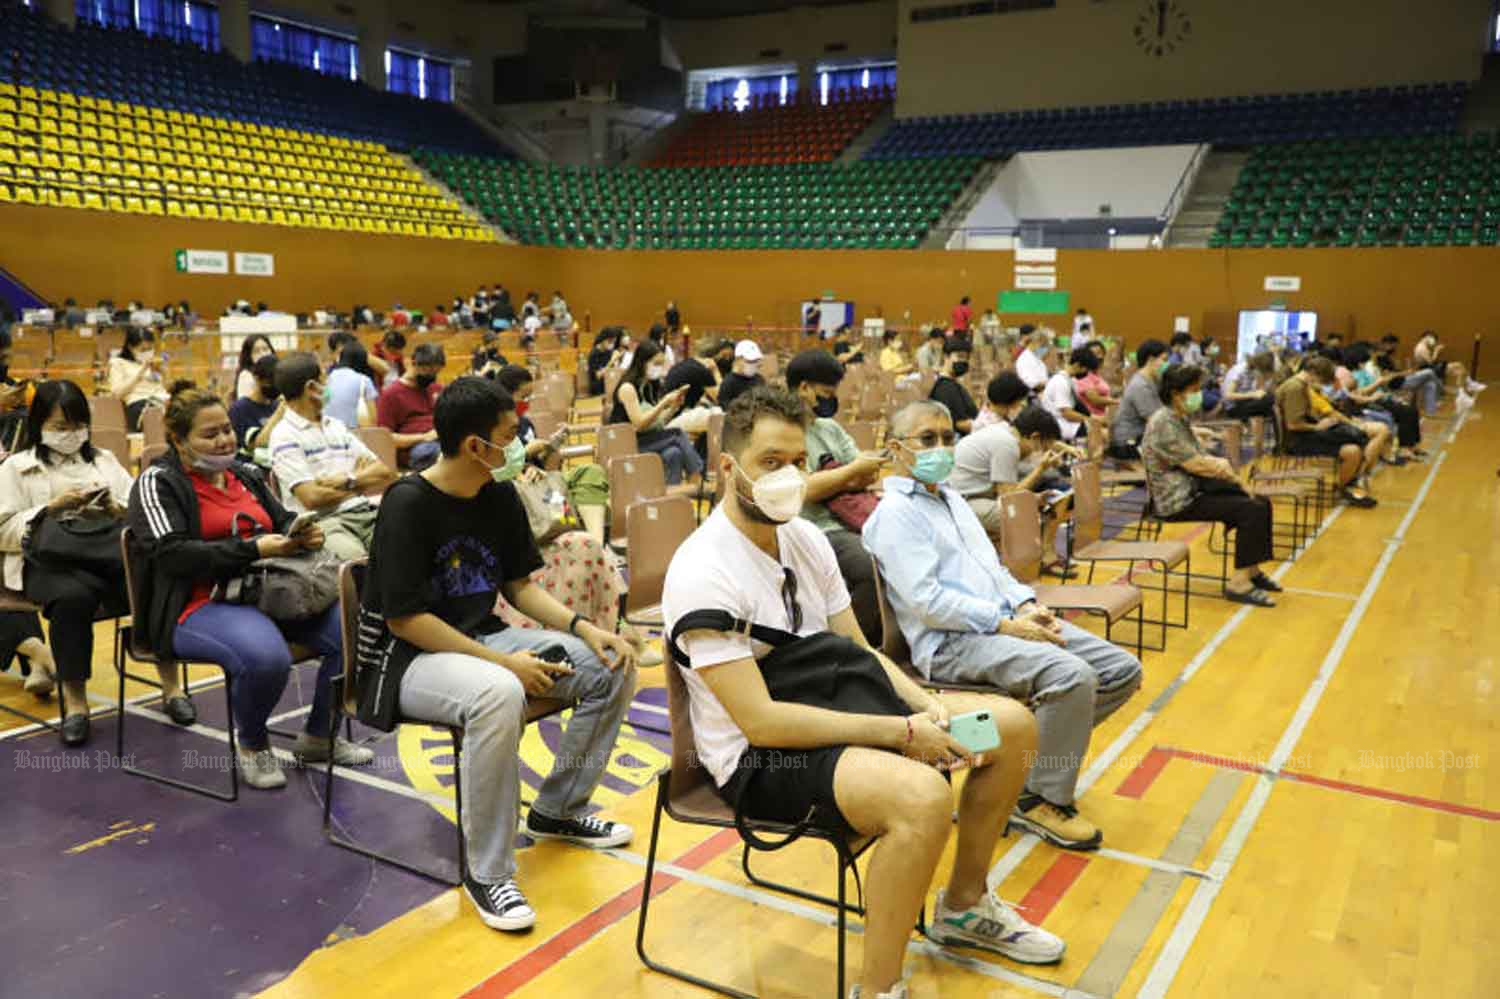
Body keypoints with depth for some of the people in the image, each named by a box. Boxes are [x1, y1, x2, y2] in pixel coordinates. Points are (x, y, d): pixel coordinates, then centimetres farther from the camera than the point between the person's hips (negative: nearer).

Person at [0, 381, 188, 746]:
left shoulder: (104, 459, 23)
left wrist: (115, 509, -5)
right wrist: (53, 507, -9)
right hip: (49, 559, -2)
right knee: (73, 597, -38)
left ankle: (171, 686, -18)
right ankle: (75, 700, -23)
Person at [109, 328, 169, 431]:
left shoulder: (154, 363, 28)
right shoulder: (119, 362, 17)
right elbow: (117, 393, 1)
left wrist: (159, 371, 8)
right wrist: (141, 371, -1)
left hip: (161, 400, 4)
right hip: (138, 403, -4)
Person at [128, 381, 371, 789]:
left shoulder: (245, 475, 19)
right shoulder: (157, 484, -1)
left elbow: (283, 520, 23)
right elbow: (172, 554, -15)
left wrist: (306, 534, -3)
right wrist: (255, 549, -22)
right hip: (199, 604, -7)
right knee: (266, 656, -37)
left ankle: (318, 737, 8)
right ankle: (252, 745, -3)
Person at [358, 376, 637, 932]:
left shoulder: (501, 498, 3)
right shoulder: (407, 504, -19)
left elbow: (519, 586, 10)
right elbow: (404, 619, -20)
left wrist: (585, 627, -6)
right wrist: (503, 662, -24)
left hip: (481, 639, 8)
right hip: (407, 657, -7)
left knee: (613, 667, -4)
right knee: (499, 695, -40)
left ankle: (557, 810, 14)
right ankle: (487, 872, -23)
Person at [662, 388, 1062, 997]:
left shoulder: (805, 538, 3)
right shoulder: (704, 574, -22)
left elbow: (858, 652, 8)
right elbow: (762, 722, -26)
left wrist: (930, 709, -10)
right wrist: (900, 732, -23)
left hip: (834, 712, 9)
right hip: (759, 757, -8)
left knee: (1010, 724, 5)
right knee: (922, 796, -35)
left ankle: (965, 906, 25)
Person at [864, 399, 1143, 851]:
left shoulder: (952, 497, 22)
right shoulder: (895, 512, -7)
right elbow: (926, 599, -17)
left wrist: (1027, 605, 3)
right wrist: (1007, 625, -17)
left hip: (1005, 622, 9)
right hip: (951, 642, -9)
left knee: (1123, 670, 1)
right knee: (1072, 676, -30)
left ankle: (1033, 749, 13)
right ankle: (1042, 799, -10)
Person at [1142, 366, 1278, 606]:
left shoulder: (1179, 419, 13)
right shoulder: (1164, 423, -19)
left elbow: (1198, 457, 15)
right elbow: (1195, 464, -20)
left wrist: (1220, 464, -6)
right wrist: (1224, 468, -5)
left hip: (1193, 488, 10)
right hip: (1177, 500, -10)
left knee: (1261, 503, 4)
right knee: (1251, 510, -18)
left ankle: (1252, 571, 17)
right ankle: (1239, 583, -14)